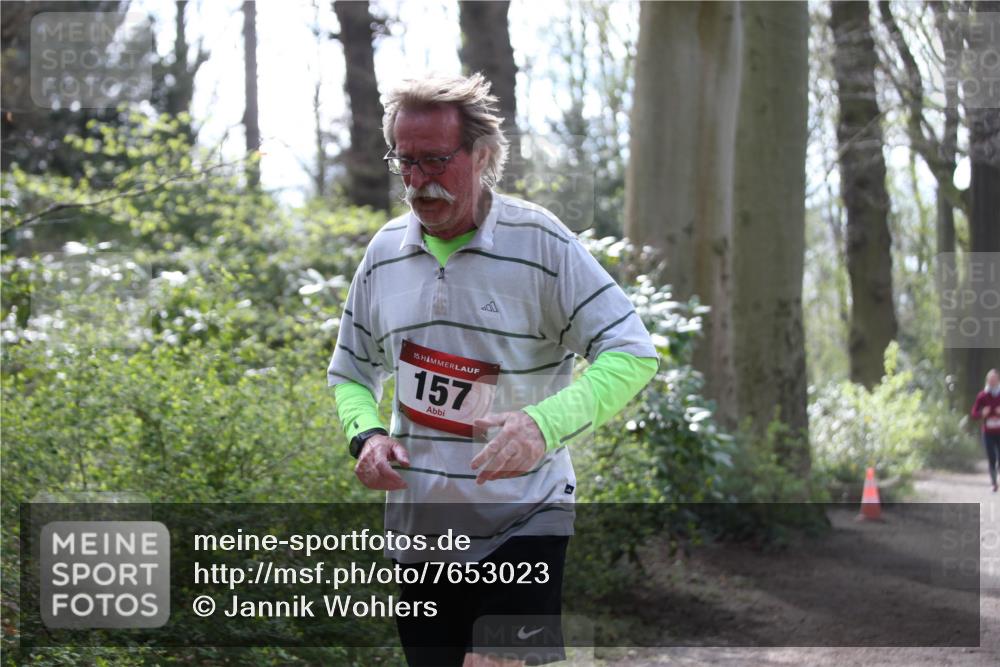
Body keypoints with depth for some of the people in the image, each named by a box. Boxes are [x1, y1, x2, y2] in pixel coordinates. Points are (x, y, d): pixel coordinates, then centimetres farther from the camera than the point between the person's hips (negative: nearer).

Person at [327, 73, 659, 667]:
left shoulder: (540, 241, -10)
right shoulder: (384, 251, 5)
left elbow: (633, 354, -14)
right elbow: (351, 371, 17)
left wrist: (545, 424, -29)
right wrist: (366, 434, -6)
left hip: (524, 521, -5)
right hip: (418, 525, 5)